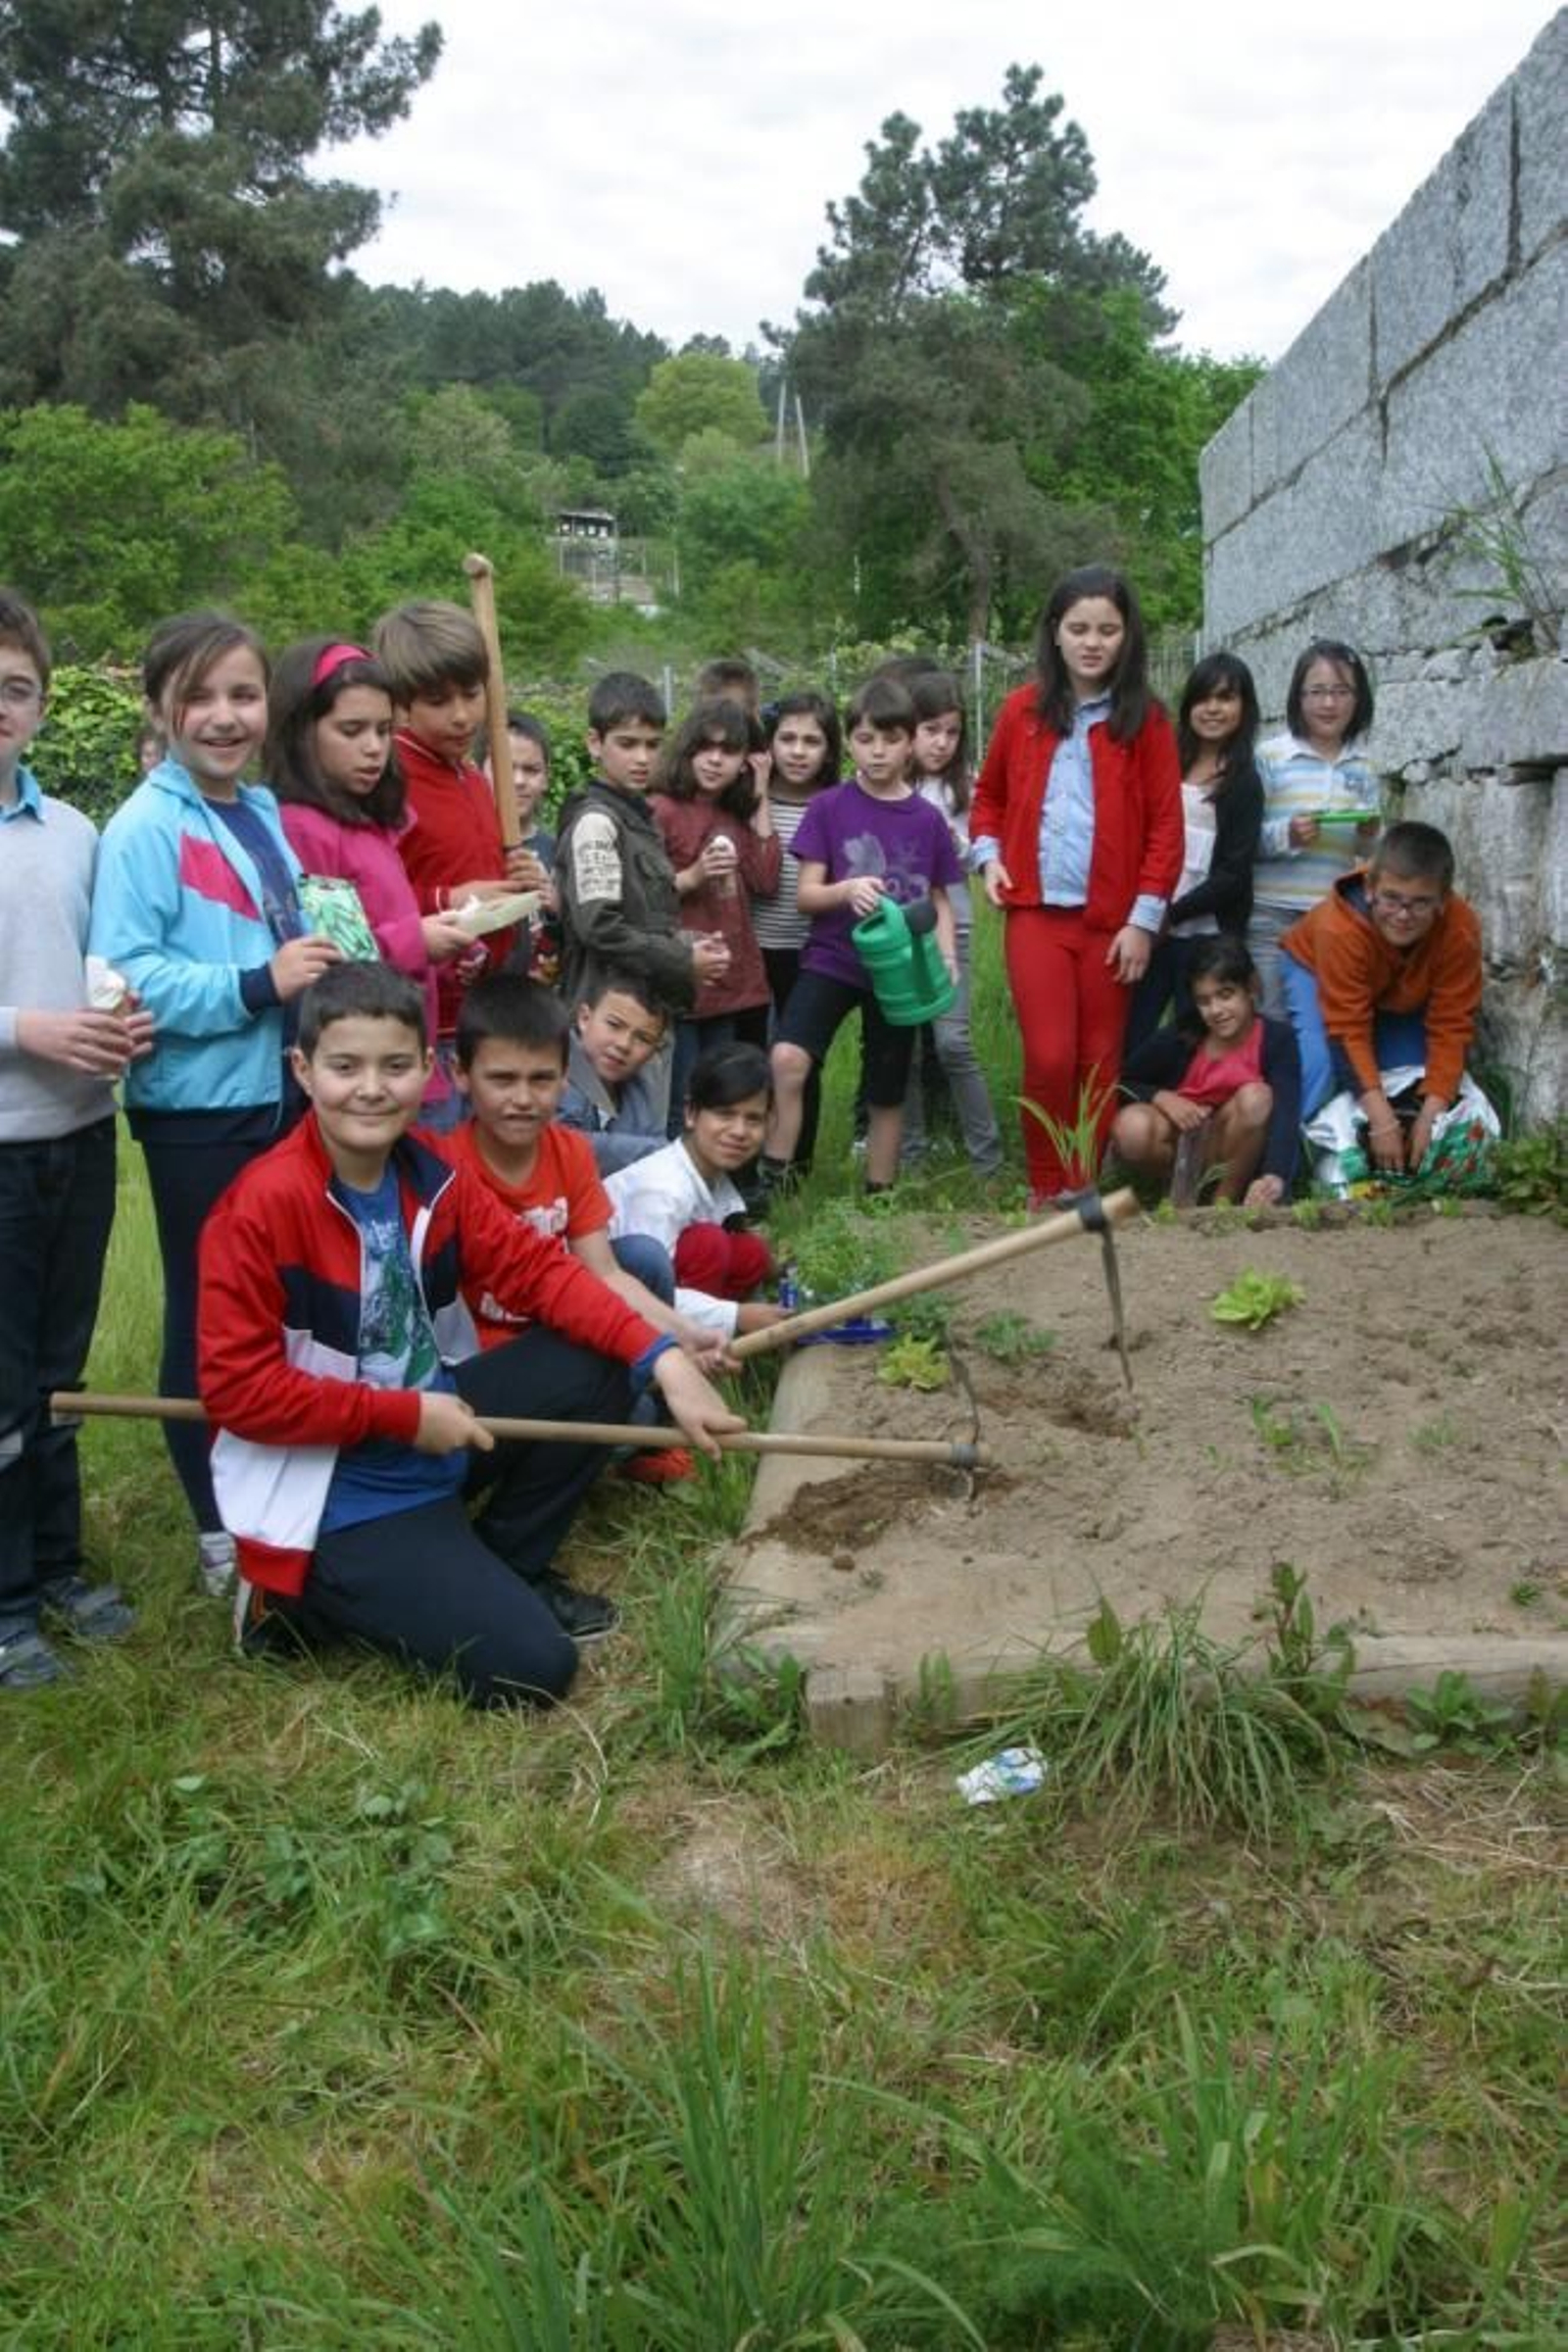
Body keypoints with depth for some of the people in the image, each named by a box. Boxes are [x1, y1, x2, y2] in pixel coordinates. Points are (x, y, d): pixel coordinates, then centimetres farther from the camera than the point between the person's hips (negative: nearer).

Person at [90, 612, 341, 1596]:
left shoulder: (265, 813, 9)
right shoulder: (144, 829, -14)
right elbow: (124, 977, -24)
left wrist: (322, 953, 3)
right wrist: (258, 983, -26)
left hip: (282, 1094, 8)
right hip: (198, 1110, -7)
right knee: (211, 1314, 5)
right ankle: (221, 1526, 19)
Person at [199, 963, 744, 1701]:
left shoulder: (430, 1174, -2)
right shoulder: (262, 1206, -22)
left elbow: (536, 1266, -2)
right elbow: (236, 1389, -21)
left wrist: (662, 1359, -15)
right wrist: (407, 1415, -20)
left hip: (436, 1432, 7)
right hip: (336, 1500, -7)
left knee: (593, 1370, -6)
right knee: (529, 1665, -15)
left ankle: (507, 1568, 12)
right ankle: (307, 1599, 5)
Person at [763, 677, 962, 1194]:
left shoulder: (927, 819, 3)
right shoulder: (829, 808, -2)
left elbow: (940, 899, 10)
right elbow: (806, 894, -4)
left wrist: (945, 956, -7)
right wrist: (846, 890, -24)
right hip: (832, 958, -2)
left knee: (887, 1095, 11)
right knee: (787, 1058, -25)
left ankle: (878, 1199, 28)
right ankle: (772, 1184, -14)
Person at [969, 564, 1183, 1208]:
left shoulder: (1146, 720, 1)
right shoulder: (1023, 709, 7)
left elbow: (1166, 825, 0)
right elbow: (989, 795, 19)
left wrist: (1144, 917, -6)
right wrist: (988, 854, 1)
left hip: (1111, 919, 0)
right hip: (1036, 911, 0)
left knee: (1099, 1061, 6)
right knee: (1049, 1056, -9)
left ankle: (1084, 1191, 18)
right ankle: (1045, 1190, 8)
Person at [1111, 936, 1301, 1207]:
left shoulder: (1276, 1039, -16)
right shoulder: (1181, 1036, -12)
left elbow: (1286, 1113, -30)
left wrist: (1275, 1176, -48)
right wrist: (1161, 1098, -24)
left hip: (1238, 1153, 0)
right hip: (1180, 1147, 0)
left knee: (1257, 1097, -30)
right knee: (1131, 1127, -31)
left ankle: (1223, 1199, -12)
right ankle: (1185, 1190, -3)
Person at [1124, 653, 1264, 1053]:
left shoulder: (1243, 782, 1)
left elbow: (1234, 874, -5)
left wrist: (1173, 913, -12)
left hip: (1207, 937, -3)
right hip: (1151, 928, 3)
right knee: (1127, 1042, -1)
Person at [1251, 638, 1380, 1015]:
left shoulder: (1362, 768, 9)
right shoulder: (1270, 757, -3)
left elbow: (1367, 850, 15)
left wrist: (1369, 838, -6)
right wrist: (1286, 835, -21)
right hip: (1273, 915, -3)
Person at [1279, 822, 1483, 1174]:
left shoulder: (1460, 930, -36)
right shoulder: (1340, 927, -44)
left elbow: (1451, 1027, -28)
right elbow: (1349, 1030, -40)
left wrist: (1431, 1116, -35)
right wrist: (1381, 1120, -44)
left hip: (1403, 995, 4)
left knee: (1411, 1072, -10)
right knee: (1319, 1063, -26)